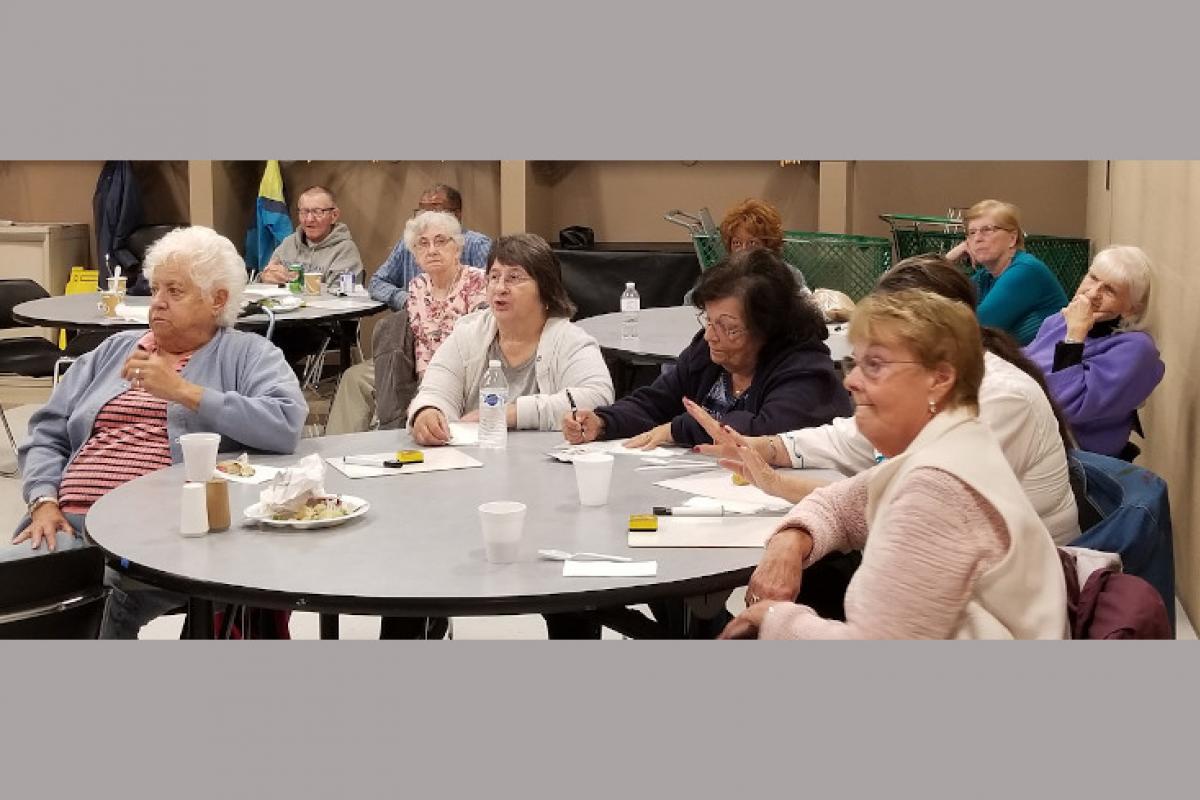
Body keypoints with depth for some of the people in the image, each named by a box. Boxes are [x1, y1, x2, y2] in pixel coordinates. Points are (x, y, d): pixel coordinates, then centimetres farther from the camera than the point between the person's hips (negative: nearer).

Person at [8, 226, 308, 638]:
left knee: (122, 597, -35)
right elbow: (47, 433, 20)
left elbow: (285, 425, -13)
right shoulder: (115, 349, 24)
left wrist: (183, 391, -11)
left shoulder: (247, 353, 7)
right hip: (70, 524, 4)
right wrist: (45, 502, 0)